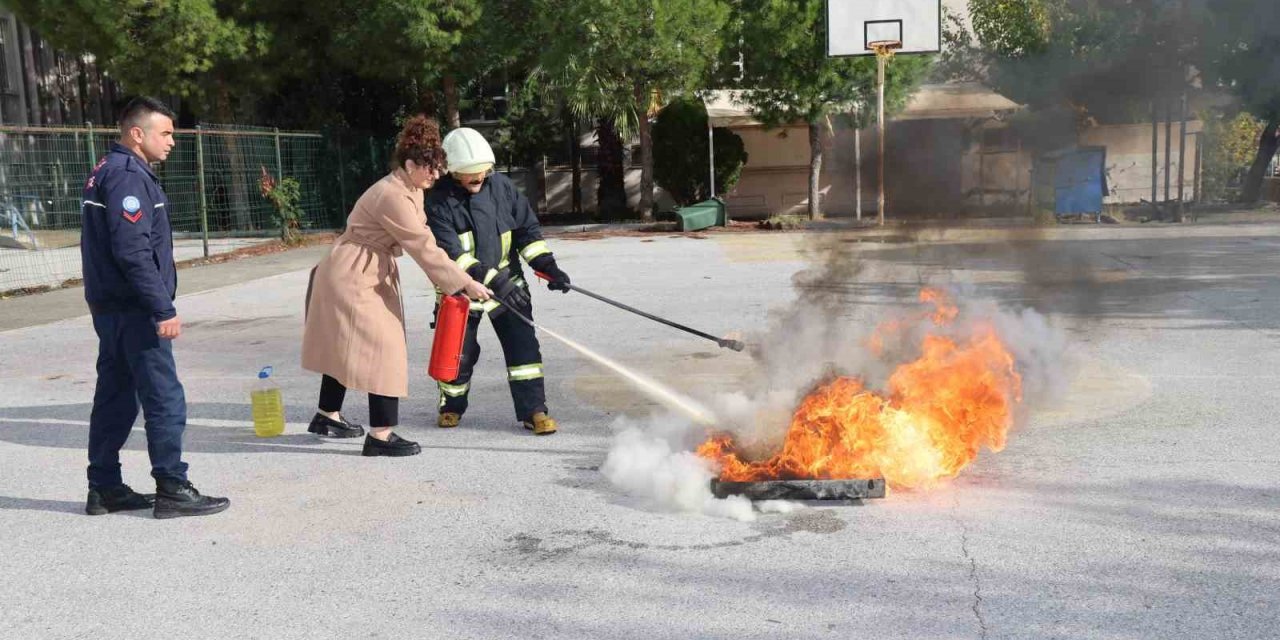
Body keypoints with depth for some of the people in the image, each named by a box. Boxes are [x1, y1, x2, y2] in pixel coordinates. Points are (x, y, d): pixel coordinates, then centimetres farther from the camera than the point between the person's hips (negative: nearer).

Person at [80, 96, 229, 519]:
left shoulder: (107, 172, 17)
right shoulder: (128, 177, -15)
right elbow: (133, 252, -23)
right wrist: (163, 309, -23)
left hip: (111, 308, 10)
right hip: (134, 310, -10)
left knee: (115, 399, 14)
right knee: (165, 400, -6)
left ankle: (104, 488, 20)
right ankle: (172, 490, -2)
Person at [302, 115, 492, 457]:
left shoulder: (410, 189, 6)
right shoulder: (393, 197, -26)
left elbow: (422, 240, 4)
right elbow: (424, 249, -27)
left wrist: (458, 278, -6)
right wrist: (466, 284, -24)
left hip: (369, 276, 10)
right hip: (352, 278, -10)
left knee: (345, 346, 20)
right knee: (383, 348, -12)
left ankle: (327, 416, 34)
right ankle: (380, 435, -10)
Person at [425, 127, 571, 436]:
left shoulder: (500, 185, -8)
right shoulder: (439, 202, -19)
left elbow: (527, 228, -1)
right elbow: (452, 254, -26)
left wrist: (547, 266, -12)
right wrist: (494, 281, -35)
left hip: (507, 282, 3)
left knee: (523, 344, -6)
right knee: (458, 352, 7)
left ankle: (533, 410, 2)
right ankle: (452, 406, 33)